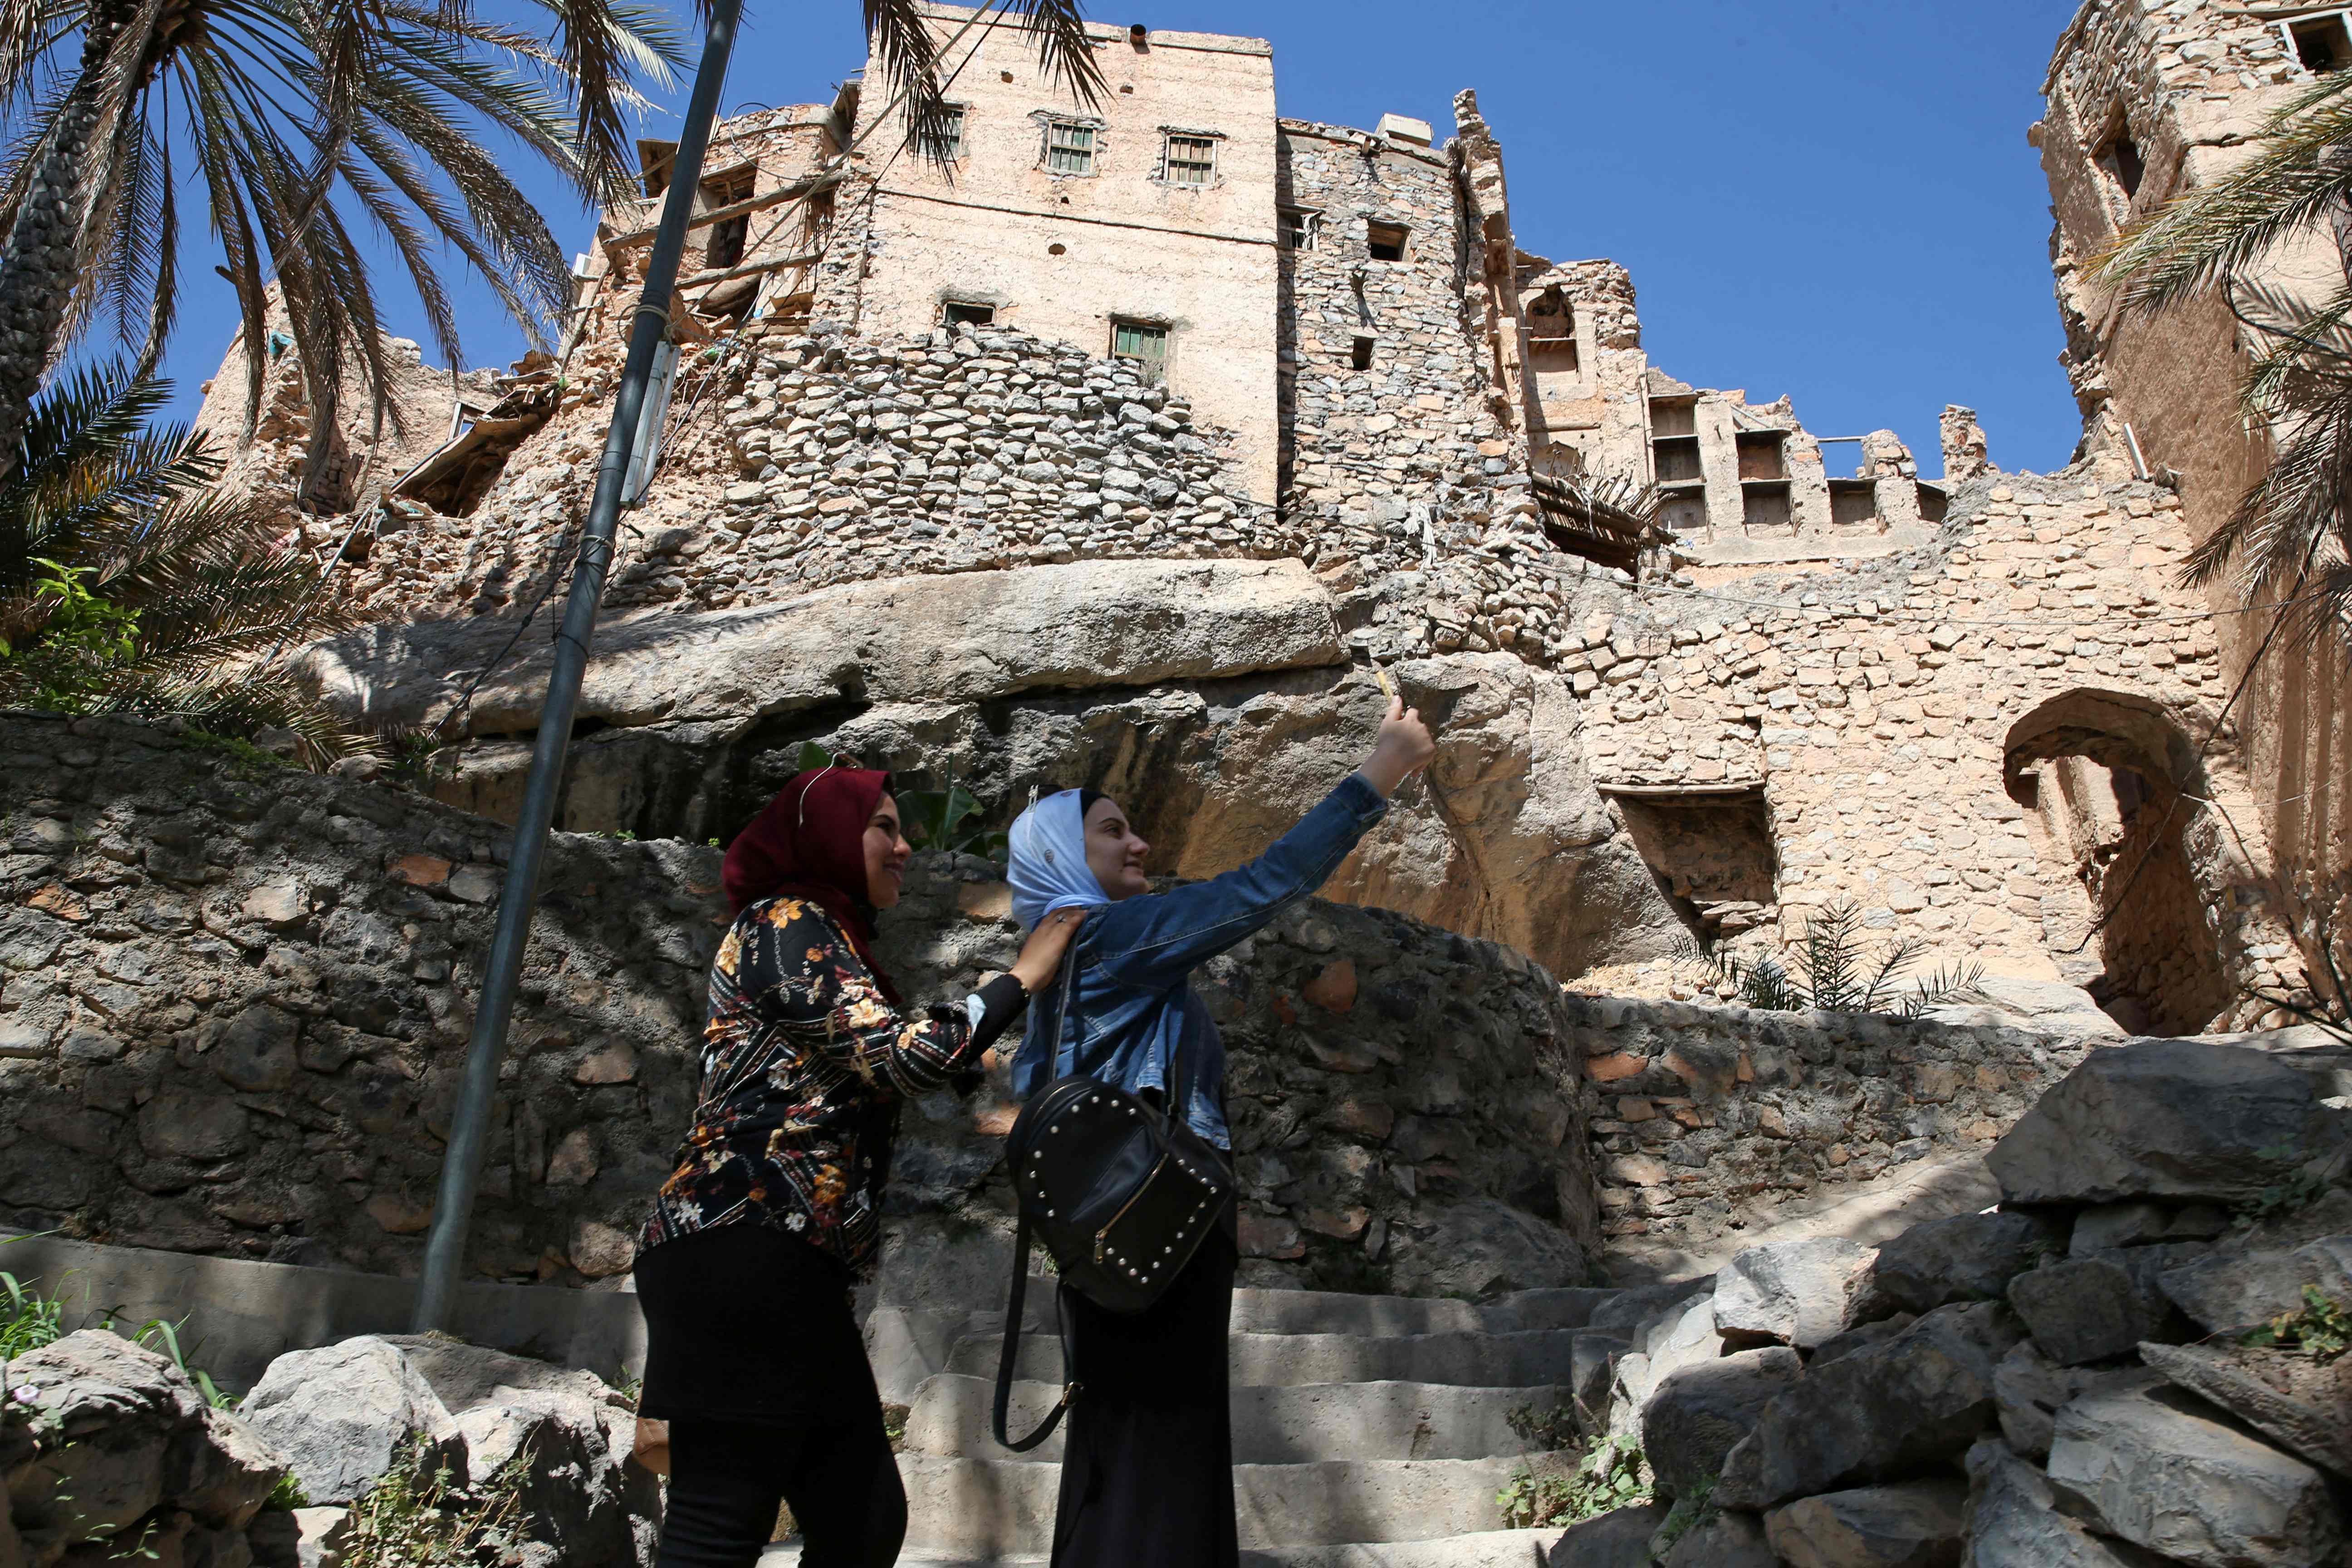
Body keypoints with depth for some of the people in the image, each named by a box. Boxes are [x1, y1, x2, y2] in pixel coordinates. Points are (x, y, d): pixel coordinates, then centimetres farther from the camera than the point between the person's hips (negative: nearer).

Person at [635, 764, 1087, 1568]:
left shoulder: (825, 939, 26)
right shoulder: (788, 925, -4)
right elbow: (900, 1054, -14)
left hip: (790, 1275, 10)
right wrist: (1022, 978, -4)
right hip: (742, 1253, -10)